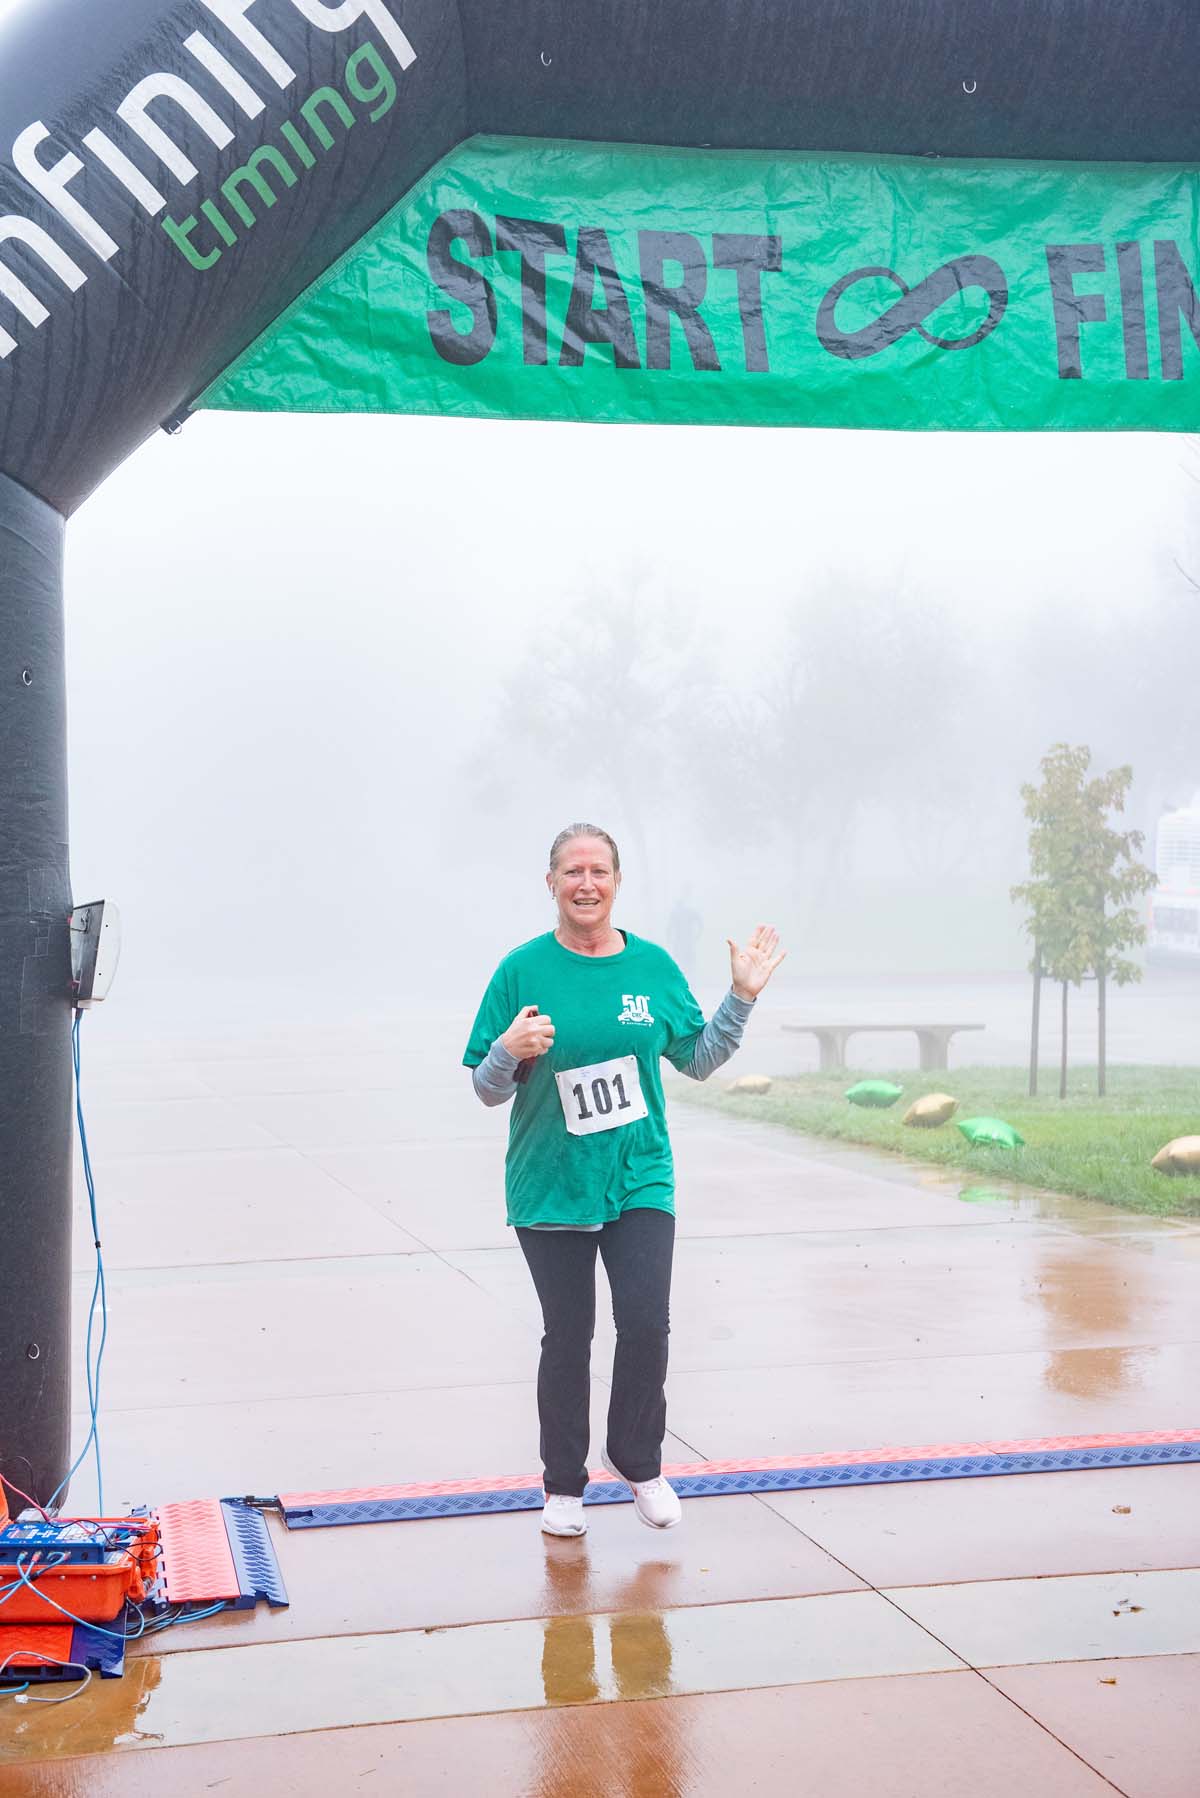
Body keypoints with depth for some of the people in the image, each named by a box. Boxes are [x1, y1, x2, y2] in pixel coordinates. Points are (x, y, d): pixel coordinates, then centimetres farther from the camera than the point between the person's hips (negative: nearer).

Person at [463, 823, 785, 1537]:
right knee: (567, 1337, 5)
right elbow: (487, 1089, -1)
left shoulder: (654, 965, 4)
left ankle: (639, 1461, 18)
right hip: (550, 1184, -1)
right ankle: (564, 1484, 23)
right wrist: (510, 1052, -22)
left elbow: (698, 1059, 14)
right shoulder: (523, 971, -4)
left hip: (640, 1181, 2)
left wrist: (742, 997, 4)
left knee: (646, 1322, -7)